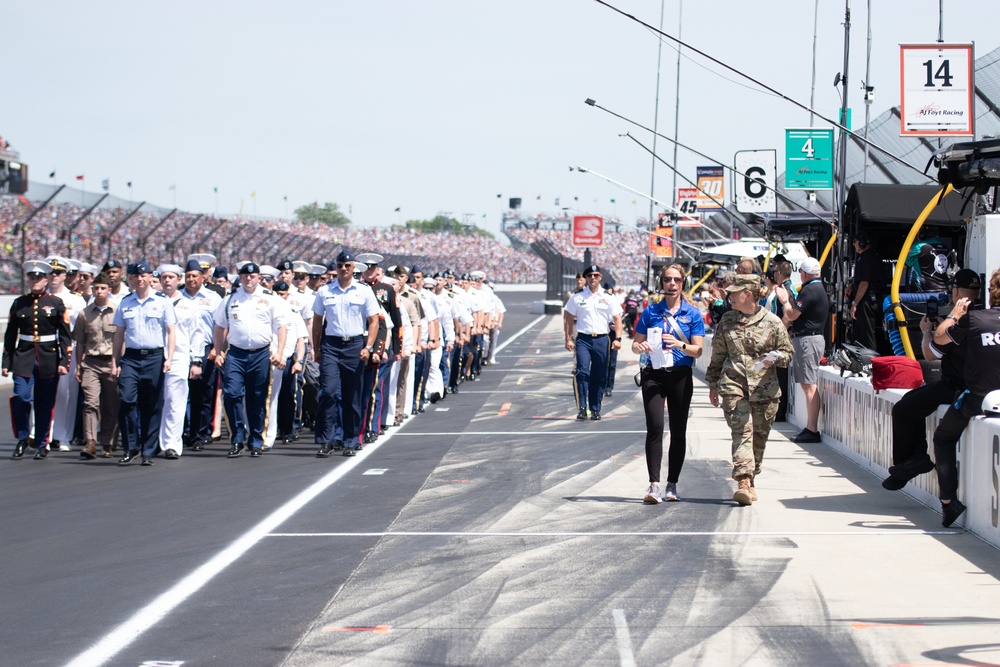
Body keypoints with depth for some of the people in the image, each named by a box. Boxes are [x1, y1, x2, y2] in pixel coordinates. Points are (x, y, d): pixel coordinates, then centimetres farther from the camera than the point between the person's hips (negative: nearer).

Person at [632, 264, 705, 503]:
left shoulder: (692, 313, 4)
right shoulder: (651, 312, 7)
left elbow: (698, 350, -1)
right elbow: (635, 345, 10)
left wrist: (680, 345, -20)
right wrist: (641, 347, -13)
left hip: (681, 376, 1)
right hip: (653, 374, -1)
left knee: (678, 431, 6)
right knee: (655, 427, -13)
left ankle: (672, 485, 15)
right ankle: (654, 485, -18)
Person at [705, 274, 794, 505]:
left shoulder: (772, 323, 2)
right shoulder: (727, 321, 11)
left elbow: (787, 352, 9)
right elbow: (717, 355, 19)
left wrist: (775, 357, -13)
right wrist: (713, 384, 20)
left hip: (764, 388, 0)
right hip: (733, 385, 0)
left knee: (759, 435, 6)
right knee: (742, 431, -14)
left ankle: (750, 480, 23)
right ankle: (744, 482, -23)